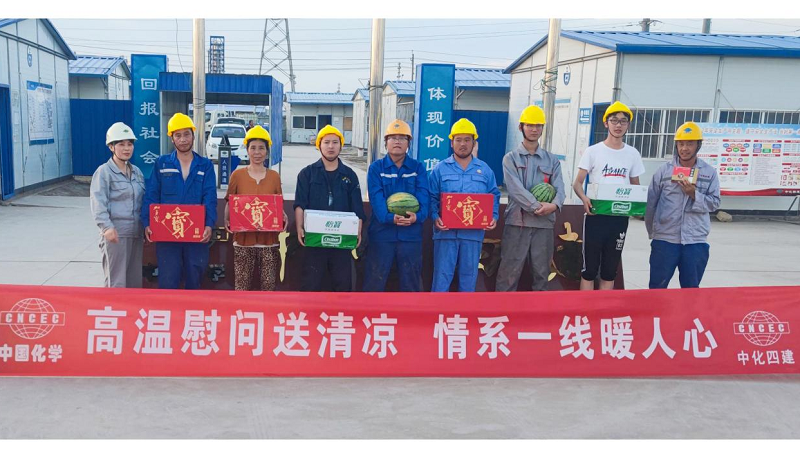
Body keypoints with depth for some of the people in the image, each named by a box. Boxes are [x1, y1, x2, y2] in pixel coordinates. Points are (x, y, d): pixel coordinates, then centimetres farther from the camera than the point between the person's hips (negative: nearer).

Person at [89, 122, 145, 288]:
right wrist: (107, 227, -26)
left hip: (136, 233, 6)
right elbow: (98, 203, -14)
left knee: (136, 280, 13)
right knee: (116, 281, -3)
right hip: (116, 234, -6)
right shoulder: (103, 172, -6)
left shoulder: (137, 172, 14)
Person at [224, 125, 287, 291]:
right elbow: (229, 203, 9)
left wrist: (283, 217, -7)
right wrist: (227, 219, -10)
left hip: (269, 239, 1)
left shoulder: (274, 176, 8)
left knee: (269, 284, 2)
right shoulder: (237, 175, 4)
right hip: (243, 239, -1)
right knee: (242, 285, 1)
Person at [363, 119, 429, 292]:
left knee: (411, 282, 11)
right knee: (375, 280, 5)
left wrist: (418, 216, -25)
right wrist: (389, 217, -27)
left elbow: (423, 195, -5)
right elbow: (376, 197, -10)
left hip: (411, 234, 2)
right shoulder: (376, 168, 3)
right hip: (382, 233, -1)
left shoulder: (418, 168, 7)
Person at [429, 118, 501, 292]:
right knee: (442, 275, 0)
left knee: (469, 275, 10)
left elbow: (494, 196, 11)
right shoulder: (440, 169, 5)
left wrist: (494, 217, -5)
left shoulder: (485, 170, 10)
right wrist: (435, 217, -14)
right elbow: (432, 197, 1)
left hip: (474, 232, 2)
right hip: (446, 231, -2)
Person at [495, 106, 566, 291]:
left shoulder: (552, 160, 13)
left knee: (541, 271, 10)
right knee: (509, 271, -3)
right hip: (517, 222, -3)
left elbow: (559, 187, 0)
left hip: (544, 223, 3)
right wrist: (537, 206, -21)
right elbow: (516, 189, -10)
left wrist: (555, 204, -22)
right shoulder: (511, 158, 4)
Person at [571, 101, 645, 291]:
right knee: (589, 268, 1)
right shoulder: (593, 151, -1)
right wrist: (584, 199, -24)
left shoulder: (633, 154, 9)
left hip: (620, 218, 3)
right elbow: (577, 183, -3)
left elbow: (636, 185, 15)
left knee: (610, 270, 11)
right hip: (595, 216, -3)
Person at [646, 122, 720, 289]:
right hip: (664, 239, -1)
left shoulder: (710, 172, 4)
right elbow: (650, 203, 4)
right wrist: (652, 232, 9)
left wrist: (694, 194, -16)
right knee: (657, 288, 6)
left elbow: (714, 203, 0)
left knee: (691, 289, 12)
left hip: (695, 241, 1)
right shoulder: (664, 170, 0)